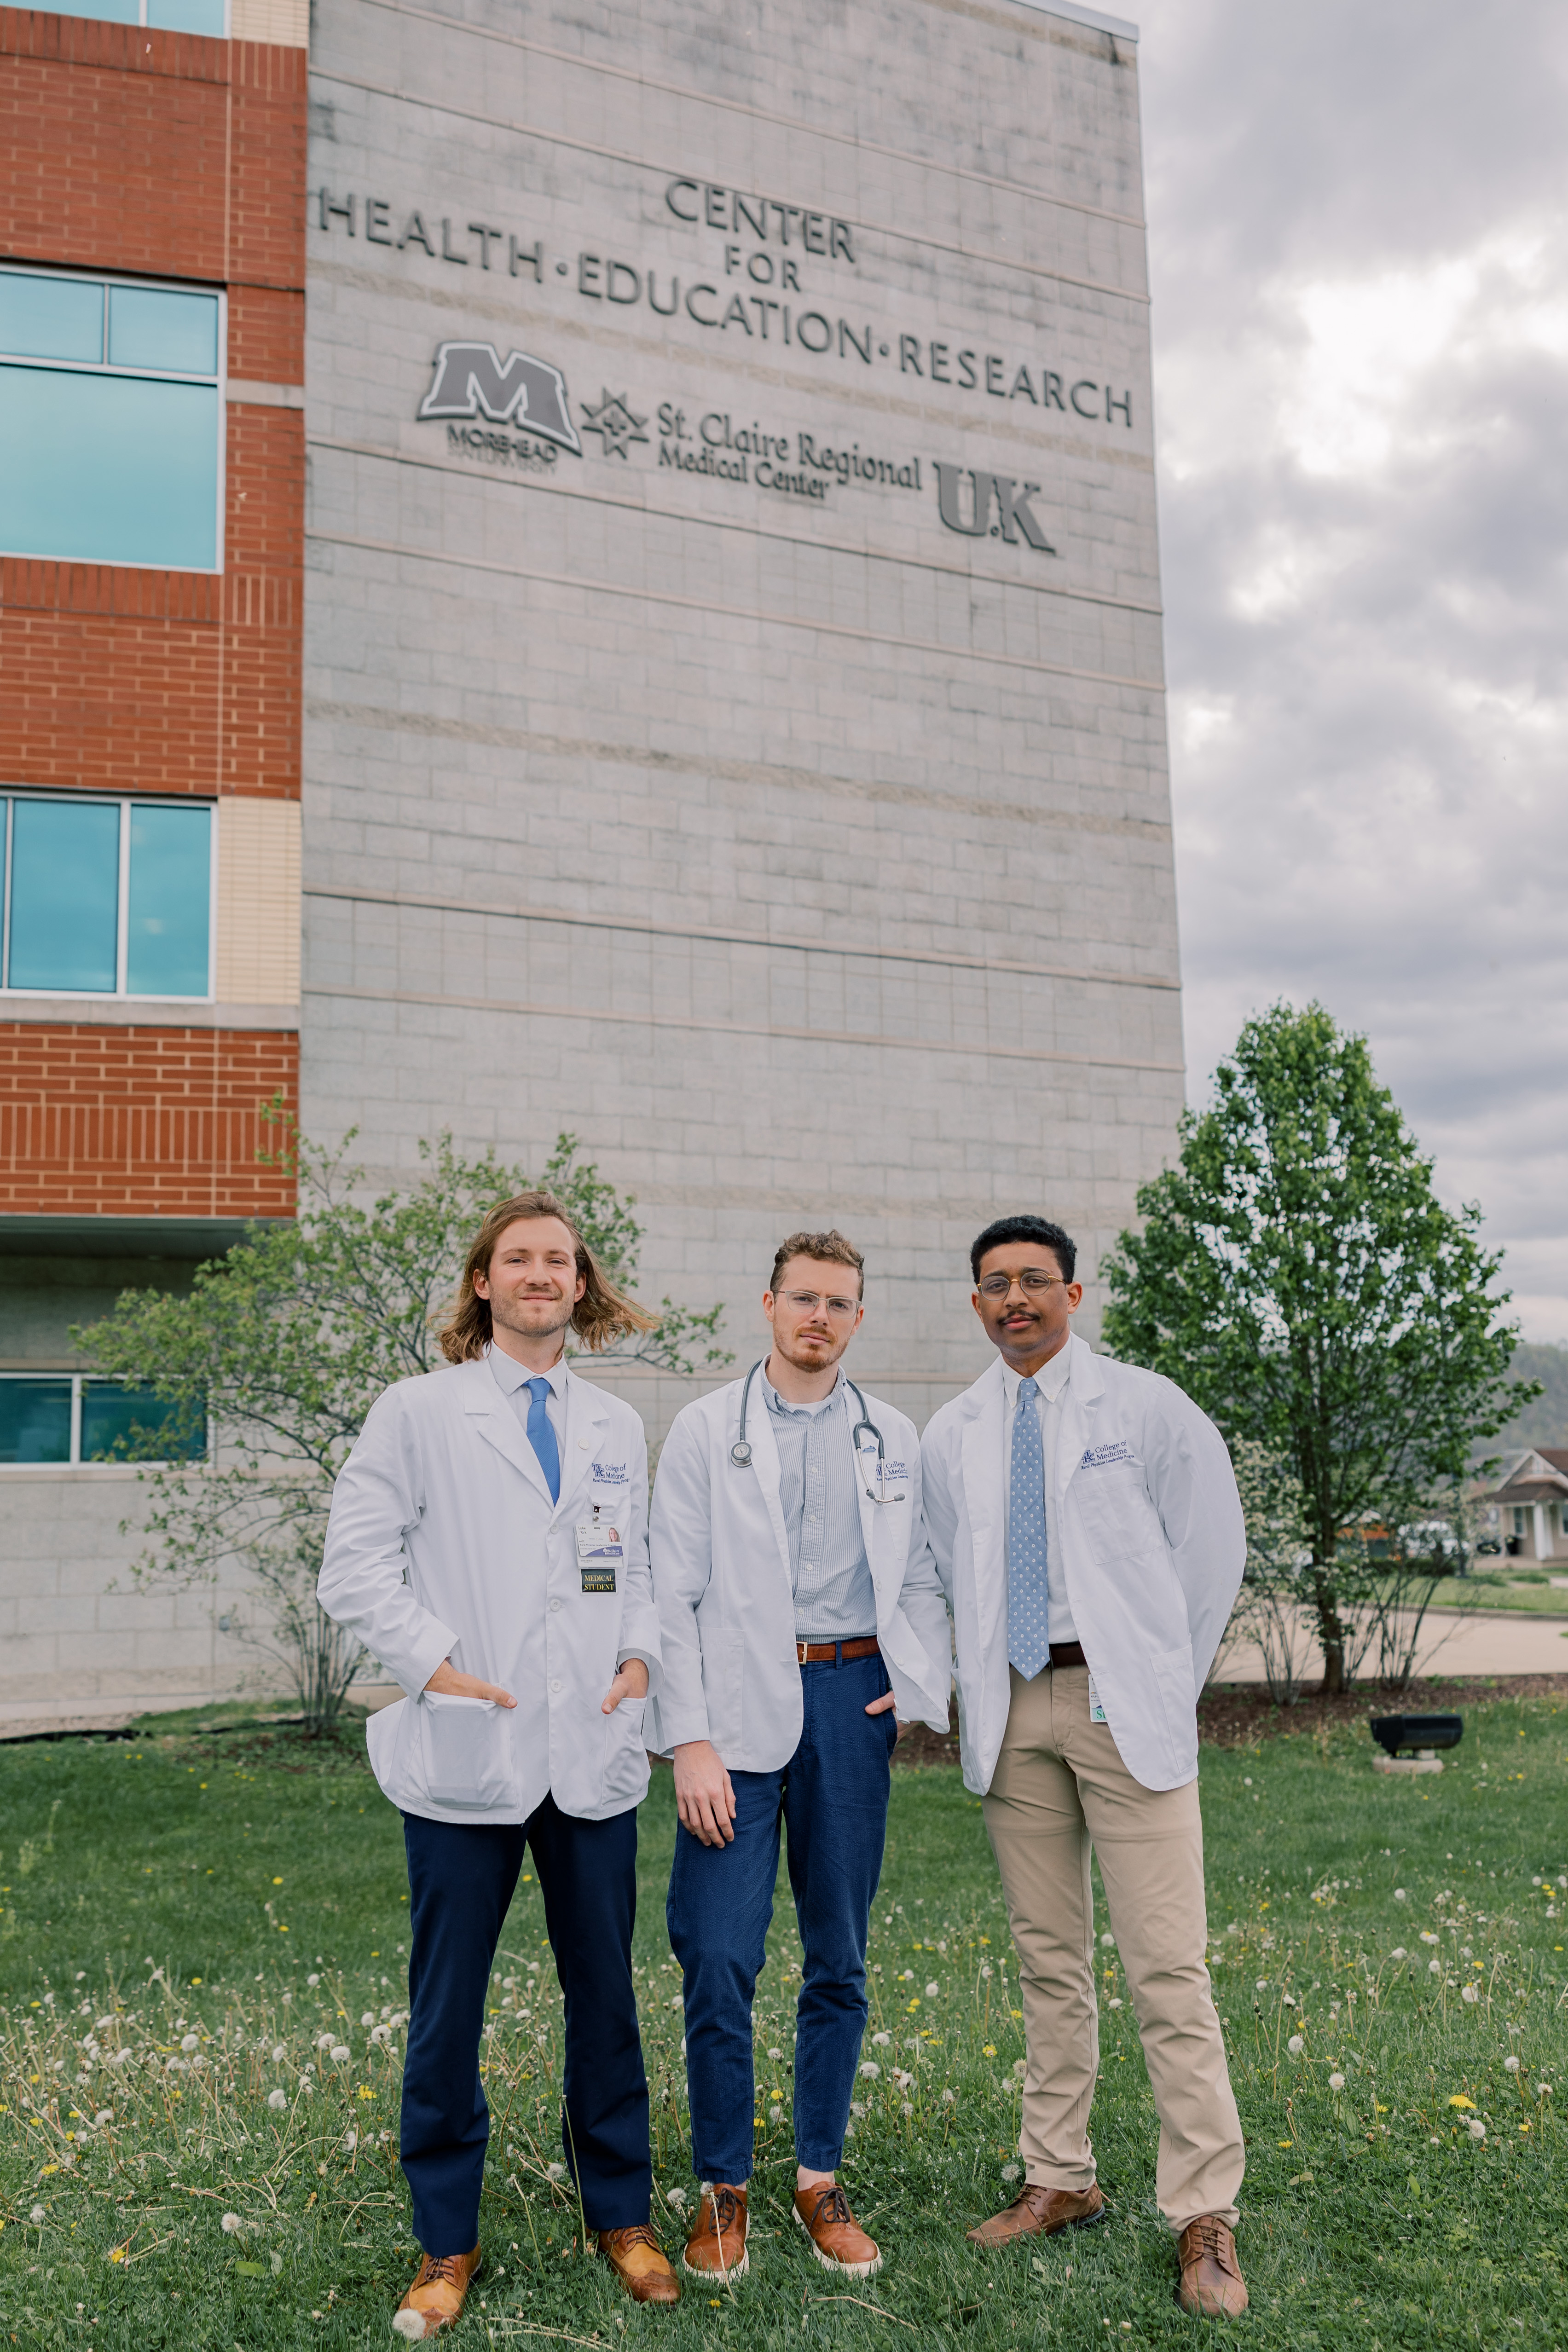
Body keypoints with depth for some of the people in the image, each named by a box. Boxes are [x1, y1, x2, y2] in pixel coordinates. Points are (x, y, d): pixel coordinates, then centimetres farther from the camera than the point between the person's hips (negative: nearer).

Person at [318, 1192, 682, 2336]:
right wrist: (436, 1662, -13)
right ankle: (447, 2245, 23)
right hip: (467, 1756, -3)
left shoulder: (619, 1427, 13)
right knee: (447, 2007, 6)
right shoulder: (420, 1411, 1)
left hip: (593, 1756, 3)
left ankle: (622, 2216, 29)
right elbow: (356, 1564, -3)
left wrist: (641, 1654, 0)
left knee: (606, 1994, 11)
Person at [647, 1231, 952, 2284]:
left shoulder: (894, 1438, 9)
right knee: (721, 1959, -4)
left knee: (842, 1959, 10)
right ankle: (724, 2186, 14)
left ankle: (821, 2177, 24)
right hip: (742, 1705, -3)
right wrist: (690, 1741, -9)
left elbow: (921, 1577, 15)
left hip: (852, 1699, 3)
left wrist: (928, 1681, -3)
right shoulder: (707, 1429, 1)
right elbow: (673, 1593, -3)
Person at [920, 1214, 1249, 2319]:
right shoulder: (952, 1435, 9)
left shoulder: (1146, 1407, -1)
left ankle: (1206, 2222, 2)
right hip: (1013, 1709, 4)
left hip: (1122, 1702, -3)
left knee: (1167, 1966, -6)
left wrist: (1165, 1681, 4)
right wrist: (974, 1687, 9)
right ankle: (1060, 2182, 23)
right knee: (1049, 1959, 12)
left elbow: (1214, 1547, 4)